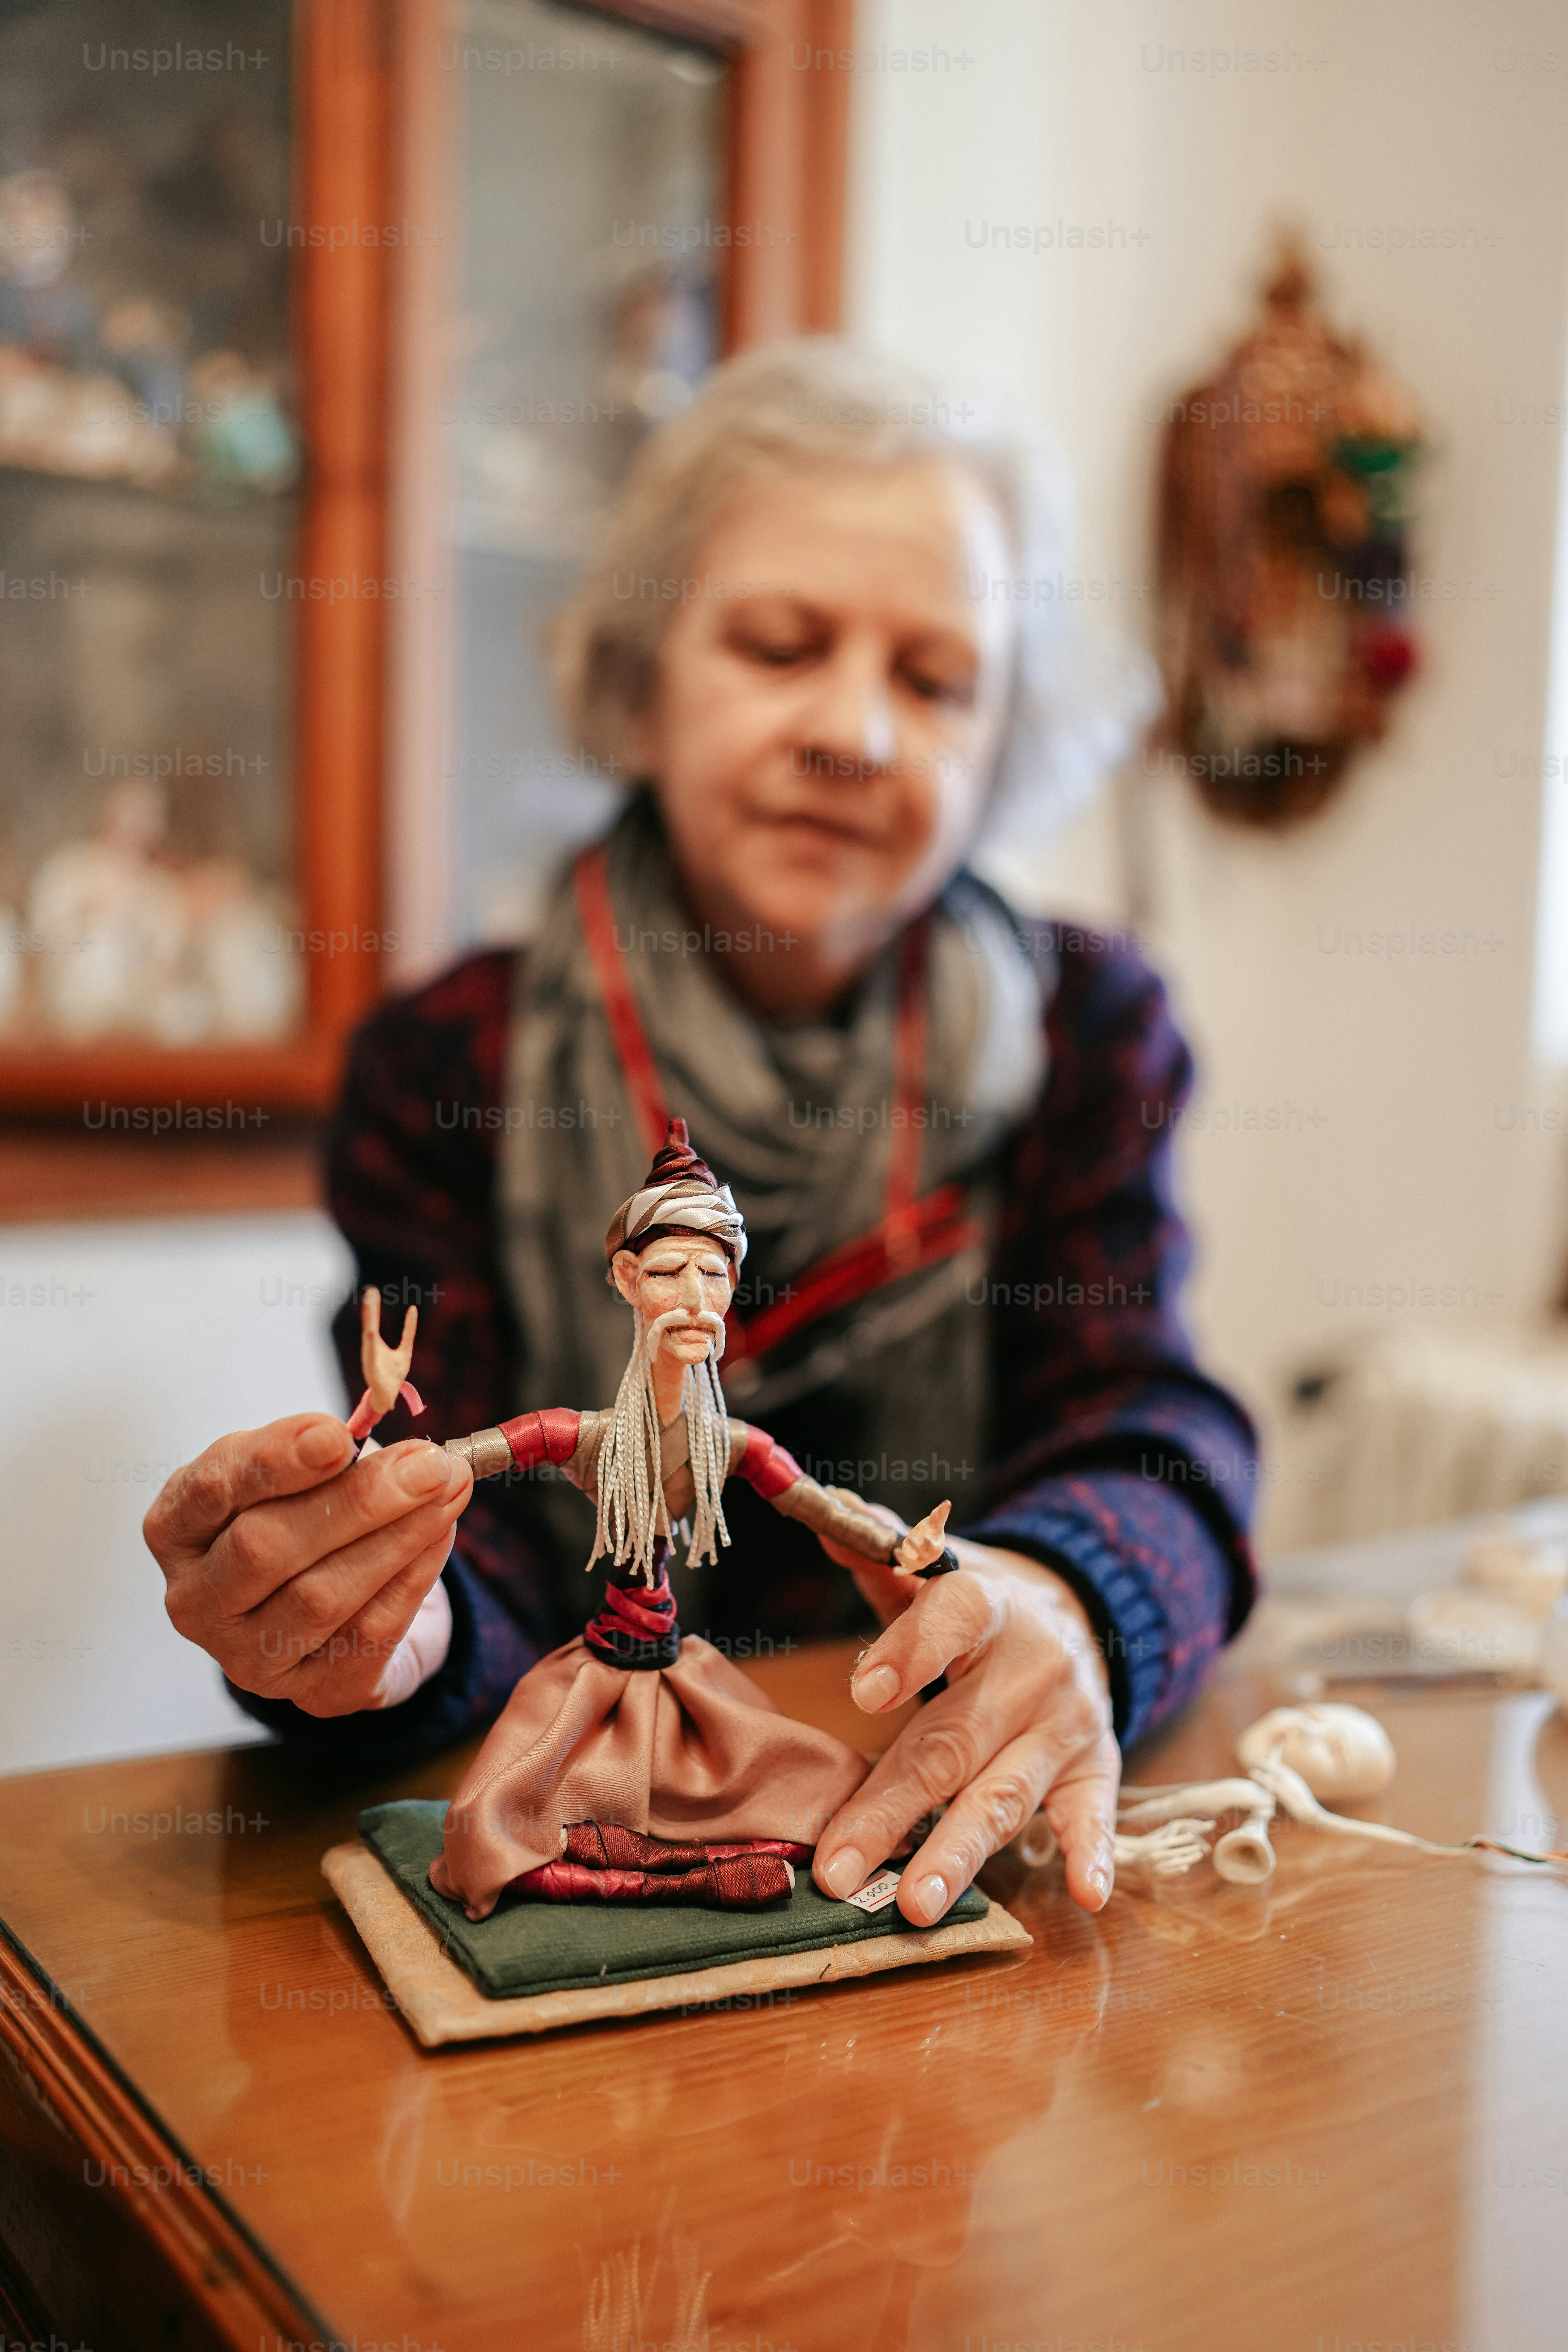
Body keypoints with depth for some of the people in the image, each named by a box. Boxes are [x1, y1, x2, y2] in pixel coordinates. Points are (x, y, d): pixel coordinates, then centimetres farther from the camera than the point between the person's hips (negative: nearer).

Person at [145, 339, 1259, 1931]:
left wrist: (1064, 1608, -31)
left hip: (951, 1839, 2)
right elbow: (472, 1556, -10)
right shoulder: (451, 1065, -1)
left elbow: (1148, 1430, -8)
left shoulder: (1085, 1027, 5)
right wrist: (374, 1644, -33)